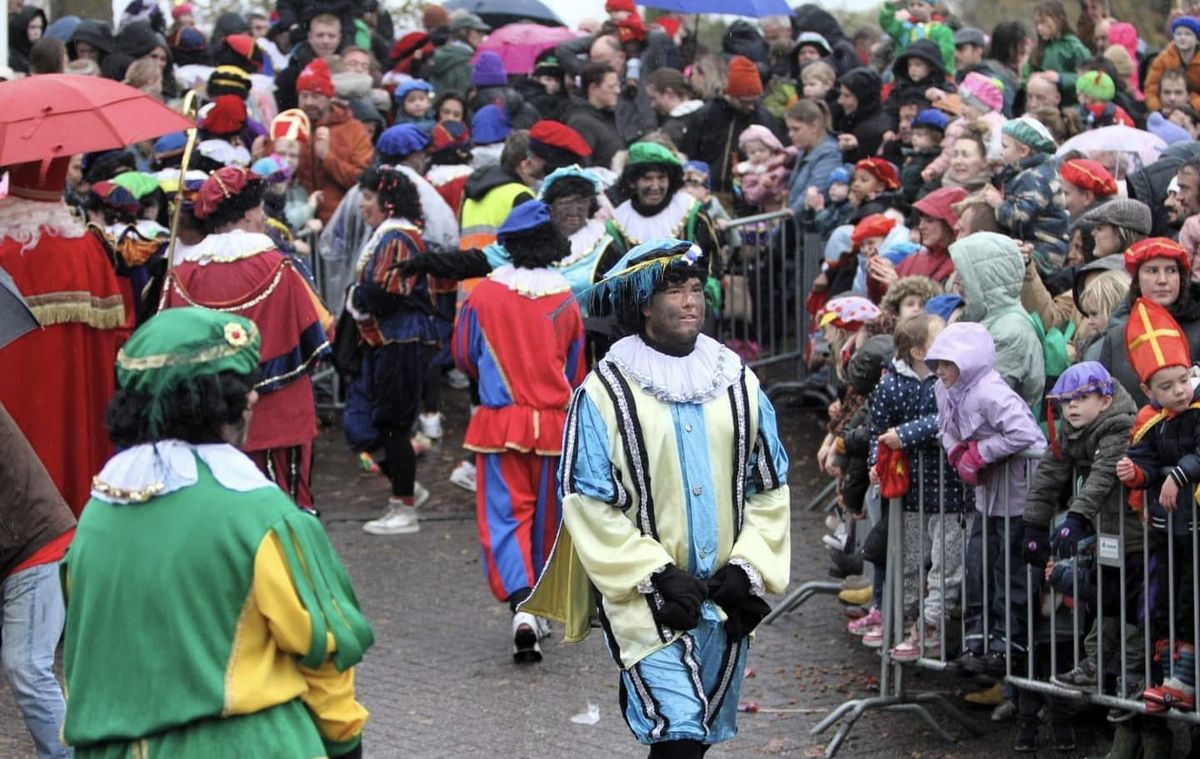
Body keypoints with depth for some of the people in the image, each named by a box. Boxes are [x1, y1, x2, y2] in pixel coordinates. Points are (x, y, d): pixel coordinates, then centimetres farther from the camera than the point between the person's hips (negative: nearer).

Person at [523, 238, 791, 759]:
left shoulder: (738, 385, 6)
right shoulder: (605, 393, -7)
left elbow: (770, 488, 10)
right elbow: (587, 501, -8)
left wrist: (747, 568, -3)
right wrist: (656, 575, -14)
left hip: (725, 598, 5)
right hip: (645, 600, -5)